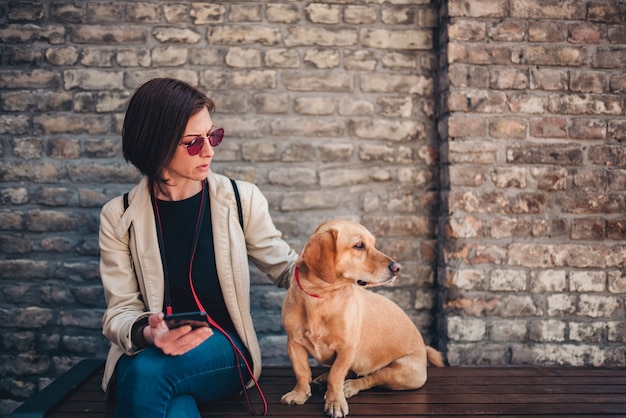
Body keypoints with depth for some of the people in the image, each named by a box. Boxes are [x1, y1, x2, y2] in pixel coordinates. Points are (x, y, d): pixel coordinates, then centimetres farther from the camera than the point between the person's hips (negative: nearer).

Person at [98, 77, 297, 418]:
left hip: (222, 350, 0)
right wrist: (146, 333, -27)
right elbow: (120, 311, -3)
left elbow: (286, 267, 9)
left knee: (147, 373, -33)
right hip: (148, 352, 0)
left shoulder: (241, 199, -2)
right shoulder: (119, 218, -2)